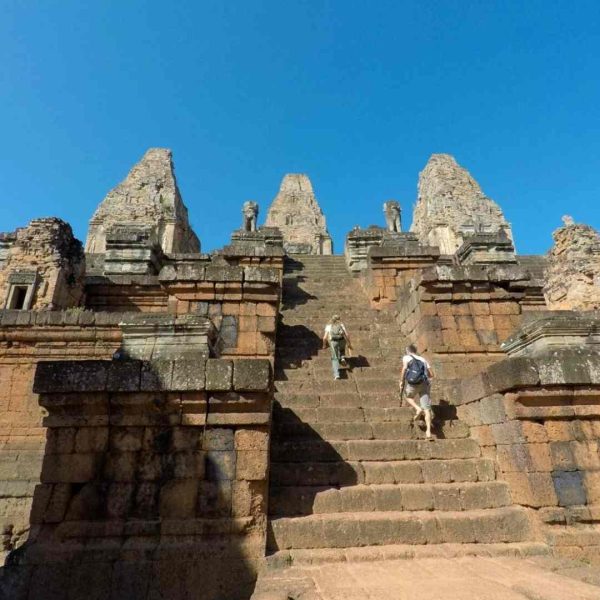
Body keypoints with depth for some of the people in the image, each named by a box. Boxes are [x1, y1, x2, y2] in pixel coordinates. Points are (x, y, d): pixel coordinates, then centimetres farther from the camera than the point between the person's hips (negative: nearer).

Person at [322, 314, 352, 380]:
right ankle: (342, 358, 8)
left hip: (333, 342, -1)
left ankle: (336, 374, -4)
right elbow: (347, 335, -2)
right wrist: (349, 343, 8)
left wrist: (324, 345, 17)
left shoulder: (328, 326, 9)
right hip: (342, 340, 1)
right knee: (342, 350, 36)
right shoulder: (341, 325, 10)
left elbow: (325, 337, 1)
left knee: (335, 358, 10)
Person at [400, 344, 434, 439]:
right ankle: (428, 431, -9)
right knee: (426, 408, 2)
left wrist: (402, 381, -3)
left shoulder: (406, 357, 10)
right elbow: (431, 375, 20)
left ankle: (418, 409, 0)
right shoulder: (423, 359, 23)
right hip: (424, 384, 3)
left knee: (409, 397, 27)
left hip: (412, 384, -3)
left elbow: (404, 368, -9)